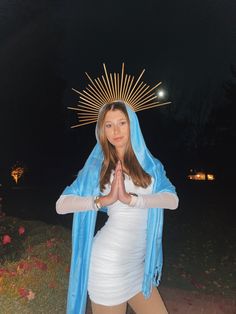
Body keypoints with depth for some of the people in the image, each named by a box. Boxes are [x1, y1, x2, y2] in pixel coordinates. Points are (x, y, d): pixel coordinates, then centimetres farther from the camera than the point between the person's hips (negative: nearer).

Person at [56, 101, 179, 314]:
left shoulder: (150, 164, 4)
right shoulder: (97, 167, -2)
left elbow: (173, 200, -10)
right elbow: (61, 205, -8)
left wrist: (130, 198, -23)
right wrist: (105, 199, -20)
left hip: (140, 263, 4)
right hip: (110, 263, -3)